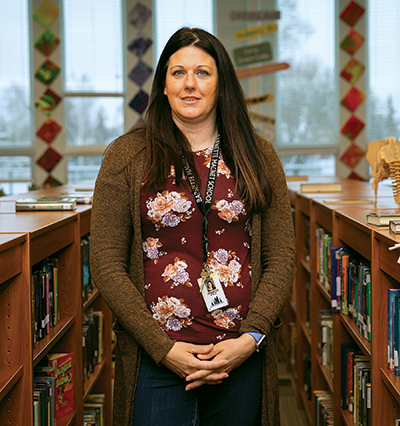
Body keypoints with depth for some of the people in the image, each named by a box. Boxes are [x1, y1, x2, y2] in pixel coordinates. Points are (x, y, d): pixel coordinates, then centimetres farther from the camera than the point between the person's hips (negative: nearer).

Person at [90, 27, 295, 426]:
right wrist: (162, 348, -10)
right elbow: (106, 264, -4)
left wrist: (250, 338, -8)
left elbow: (281, 260, 4)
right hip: (156, 359, -2)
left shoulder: (257, 155, 5)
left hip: (241, 357, 2)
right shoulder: (127, 155, 0)